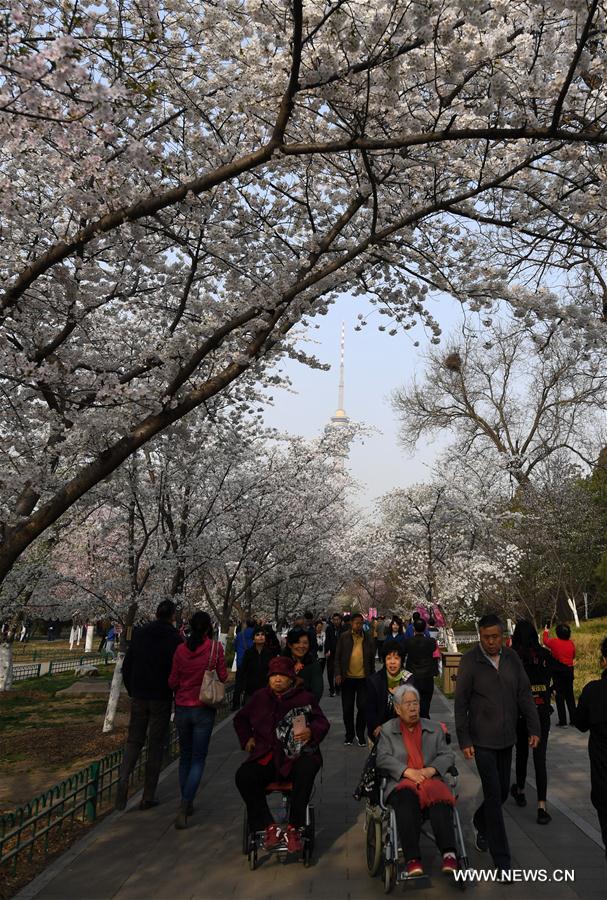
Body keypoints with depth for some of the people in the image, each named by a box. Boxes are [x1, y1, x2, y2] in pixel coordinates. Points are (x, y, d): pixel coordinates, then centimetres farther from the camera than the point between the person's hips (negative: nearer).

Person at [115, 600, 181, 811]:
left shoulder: (139, 633, 2)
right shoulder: (174, 639, -10)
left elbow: (126, 666, 6)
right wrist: (176, 693, 7)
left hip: (139, 697, 3)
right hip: (161, 699, -3)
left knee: (134, 740, 15)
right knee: (156, 745, 7)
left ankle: (123, 777, -10)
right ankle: (148, 797, 10)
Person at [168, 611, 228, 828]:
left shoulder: (181, 649, -7)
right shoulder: (215, 647, -12)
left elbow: (172, 682, 0)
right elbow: (223, 677, -5)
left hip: (182, 709, 3)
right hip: (204, 710, -2)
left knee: (185, 756, 19)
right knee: (198, 759, 6)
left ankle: (186, 804, 28)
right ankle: (184, 807, -6)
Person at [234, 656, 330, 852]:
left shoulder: (305, 698, 6)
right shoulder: (260, 698, 14)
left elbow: (322, 723, 3)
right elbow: (240, 719, 30)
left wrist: (311, 732, -19)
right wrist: (246, 738, 14)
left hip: (297, 756, -2)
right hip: (266, 757, 3)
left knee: (306, 771, -36)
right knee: (244, 776, -25)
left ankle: (294, 828, -20)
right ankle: (269, 828, -15)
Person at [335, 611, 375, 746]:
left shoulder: (368, 638, 2)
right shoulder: (344, 637, -2)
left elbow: (372, 659, 7)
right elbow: (338, 657, -2)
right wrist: (338, 674, -11)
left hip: (363, 678, 0)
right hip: (347, 678, 0)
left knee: (363, 707, 2)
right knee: (347, 708, 8)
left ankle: (360, 734, 20)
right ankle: (349, 734, 25)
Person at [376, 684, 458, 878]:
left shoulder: (434, 729, 20)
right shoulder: (387, 730, 14)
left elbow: (448, 755, 11)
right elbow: (383, 759, 2)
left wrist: (431, 769, -8)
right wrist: (408, 771, -12)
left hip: (431, 780, 2)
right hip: (401, 783, -1)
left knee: (441, 798, -33)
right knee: (407, 800, -35)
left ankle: (449, 854, -38)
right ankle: (412, 859, -38)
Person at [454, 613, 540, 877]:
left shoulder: (511, 658, 0)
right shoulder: (470, 661, -13)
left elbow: (524, 694, 6)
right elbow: (461, 703, -9)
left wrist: (534, 728, 1)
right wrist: (464, 740, -10)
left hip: (506, 737, 5)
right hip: (482, 740, -5)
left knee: (503, 790, 16)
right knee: (493, 795, -3)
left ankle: (480, 823, 43)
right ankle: (502, 860, 9)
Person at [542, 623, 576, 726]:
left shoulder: (554, 642, -11)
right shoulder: (571, 643, -3)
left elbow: (545, 641, 9)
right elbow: (573, 656, 9)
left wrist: (546, 631, 27)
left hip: (558, 671, -4)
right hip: (569, 670, 4)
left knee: (559, 695, 1)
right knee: (570, 695, 14)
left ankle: (562, 721, 1)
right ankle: (573, 719, 18)